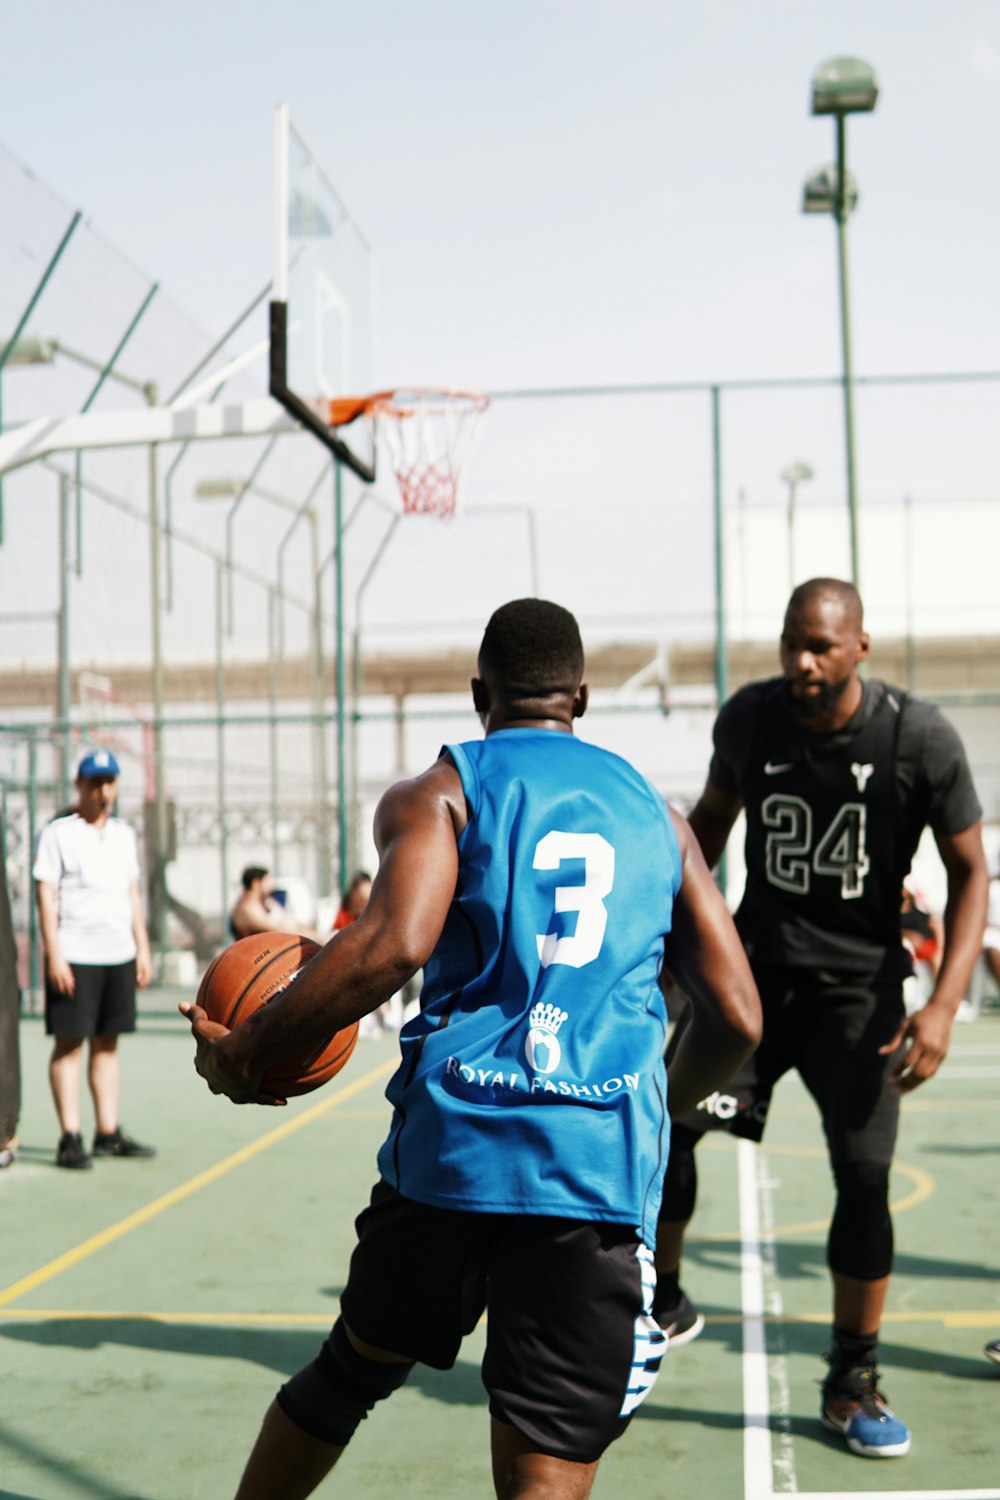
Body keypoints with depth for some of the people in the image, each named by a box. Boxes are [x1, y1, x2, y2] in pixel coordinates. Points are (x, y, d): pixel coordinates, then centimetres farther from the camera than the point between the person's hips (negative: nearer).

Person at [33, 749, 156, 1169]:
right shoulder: (57, 832, -4)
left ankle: (108, 1134, 12)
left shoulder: (123, 833, 14)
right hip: (74, 956, -6)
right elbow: (45, 896, -8)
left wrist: (142, 949, 13)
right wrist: (54, 955, -15)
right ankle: (70, 1138, -3)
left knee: (107, 1043, 8)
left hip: (119, 955, 6)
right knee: (69, 1043, -4)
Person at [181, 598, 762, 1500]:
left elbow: (395, 946, -15)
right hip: (605, 1163, 1)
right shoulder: (657, 816, 17)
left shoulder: (440, 793, 6)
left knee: (351, 1371, 25)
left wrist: (244, 1052, -4)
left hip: (452, 1144, 0)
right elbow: (737, 1019, 15)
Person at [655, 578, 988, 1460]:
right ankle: (663, 1297, 12)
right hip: (758, 965, 2)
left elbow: (970, 871, -9)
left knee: (865, 1176, -8)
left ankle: (852, 1386, 11)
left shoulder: (920, 739, -15)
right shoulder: (749, 717, -6)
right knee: (666, 1117, -14)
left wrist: (944, 1004, -18)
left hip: (859, 982, -2)